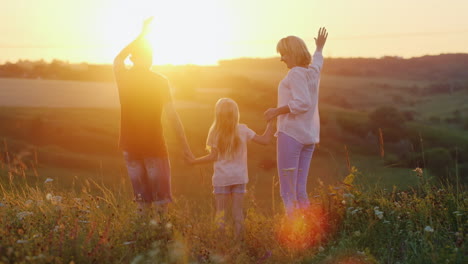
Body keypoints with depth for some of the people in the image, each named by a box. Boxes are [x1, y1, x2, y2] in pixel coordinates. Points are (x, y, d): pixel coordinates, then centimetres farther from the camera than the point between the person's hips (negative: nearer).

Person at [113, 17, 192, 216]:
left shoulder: (123, 77, 2)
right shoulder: (159, 81, -6)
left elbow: (118, 58, 24)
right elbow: (172, 116, -9)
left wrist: (142, 35, 26)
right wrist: (185, 146, -4)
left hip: (130, 146, 3)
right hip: (154, 146, -3)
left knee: (142, 201, 10)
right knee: (161, 200, 2)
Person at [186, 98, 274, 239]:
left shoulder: (214, 132, -5)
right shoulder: (243, 130, -2)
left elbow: (213, 156, -9)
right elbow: (265, 140, -2)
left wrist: (194, 161, 2)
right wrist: (270, 123, 10)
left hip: (221, 178, -1)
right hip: (239, 177, 1)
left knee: (221, 210, 4)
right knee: (237, 209, 6)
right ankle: (237, 237, 4)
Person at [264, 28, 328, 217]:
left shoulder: (296, 73, -11)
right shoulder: (313, 71, 14)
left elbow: (302, 103, -23)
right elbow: (318, 61, 39)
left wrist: (277, 111, -15)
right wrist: (319, 48, 59)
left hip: (291, 133, -9)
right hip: (309, 135, 9)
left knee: (288, 192, -9)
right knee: (300, 191, 8)